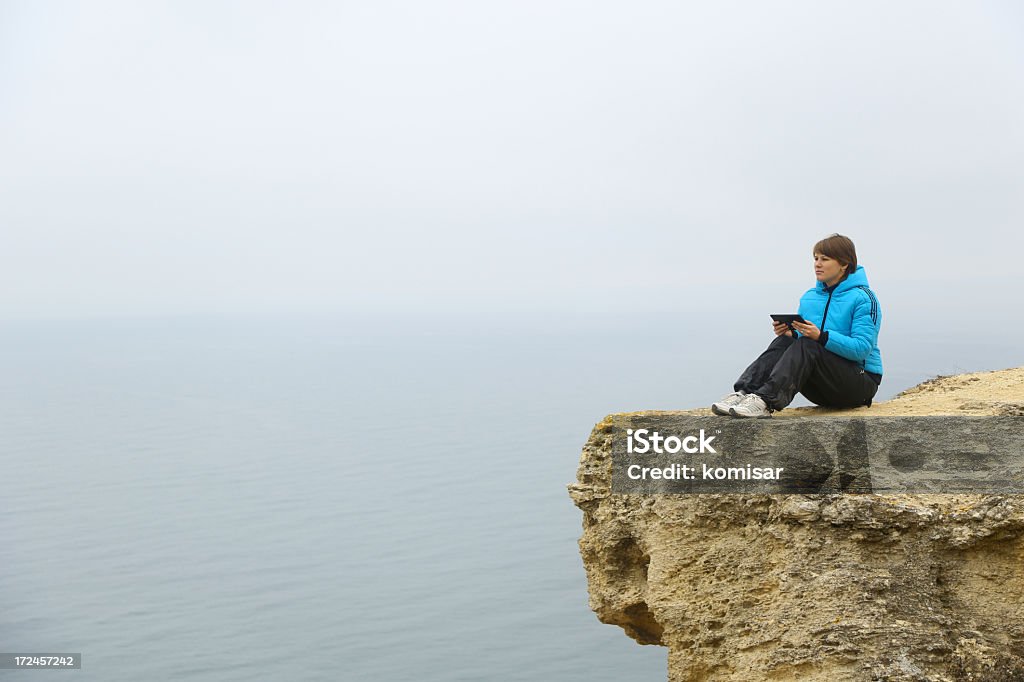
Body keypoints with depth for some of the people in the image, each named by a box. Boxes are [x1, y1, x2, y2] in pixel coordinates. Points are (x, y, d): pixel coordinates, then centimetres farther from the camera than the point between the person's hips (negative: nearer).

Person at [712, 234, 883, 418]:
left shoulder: (863, 298, -8)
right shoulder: (809, 297, 12)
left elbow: (862, 349, -20)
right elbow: (801, 338, 12)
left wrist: (821, 336, -31)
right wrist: (789, 334, -12)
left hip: (861, 381, -6)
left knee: (807, 346, -30)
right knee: (784, 341, -18)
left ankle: (766, 401, -46)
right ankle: (744, 392, -35)